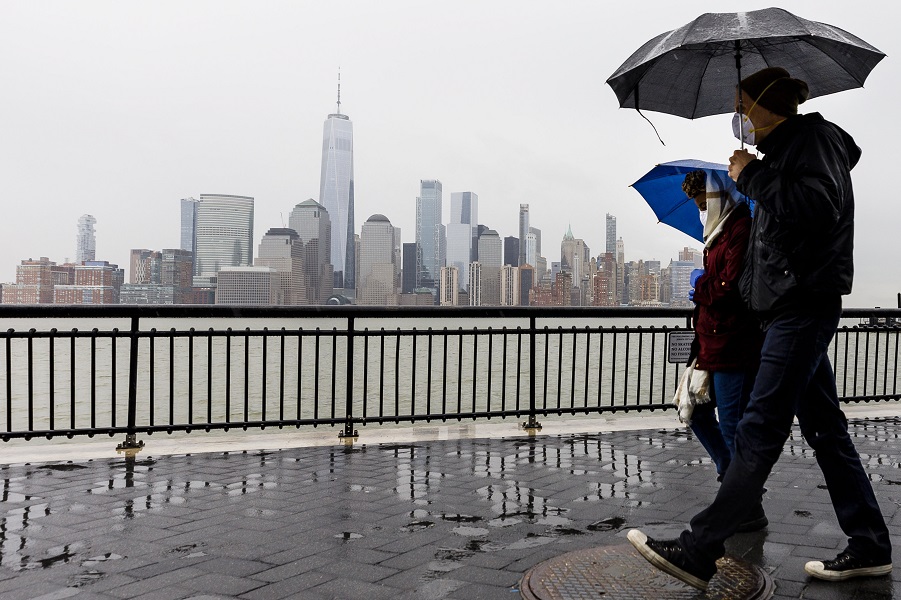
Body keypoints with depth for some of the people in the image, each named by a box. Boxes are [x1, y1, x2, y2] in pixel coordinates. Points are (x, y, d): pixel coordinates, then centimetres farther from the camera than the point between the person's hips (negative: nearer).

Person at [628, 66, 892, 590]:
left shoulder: (813, 136, -6)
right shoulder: (788, 149, 22)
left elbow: (817, 207, -24)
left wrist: (753, 177, -15)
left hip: (804, 304, -11)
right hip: (795, 305, 11)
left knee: (760, 431, -12)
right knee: (824, 428, 12)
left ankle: (698, 553, -13)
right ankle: (870, 547, 19)